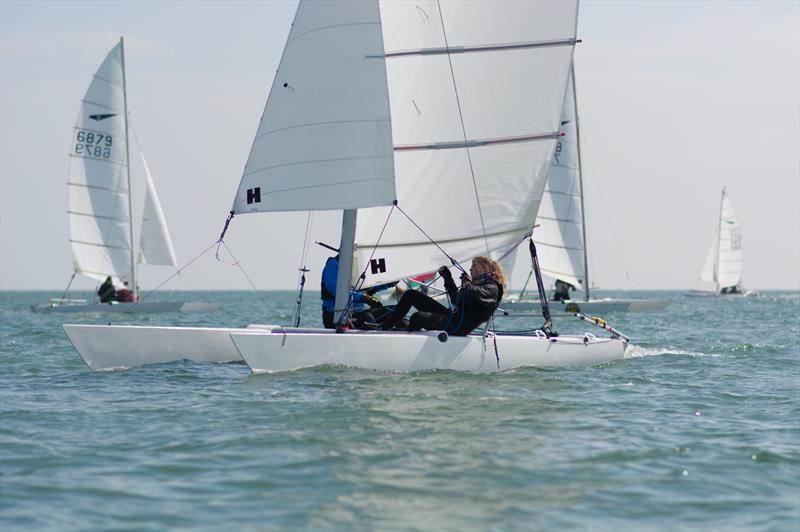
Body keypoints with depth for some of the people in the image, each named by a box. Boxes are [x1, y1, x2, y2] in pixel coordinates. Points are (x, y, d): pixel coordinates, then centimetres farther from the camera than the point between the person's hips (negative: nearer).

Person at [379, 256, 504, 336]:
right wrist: (447, 277, 31)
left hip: (459, 327, -10)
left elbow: (476, 294, -28)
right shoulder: (477, 283, 25)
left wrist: (466, 282, -10)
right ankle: (384, 327, 6)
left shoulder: (491, 288, -5)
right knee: (411, 295, 7)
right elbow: (456, 299, 34)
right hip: (452, 316, 10)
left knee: (417, 317, -32)